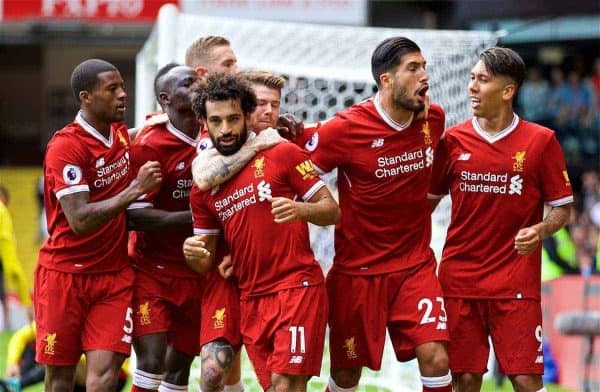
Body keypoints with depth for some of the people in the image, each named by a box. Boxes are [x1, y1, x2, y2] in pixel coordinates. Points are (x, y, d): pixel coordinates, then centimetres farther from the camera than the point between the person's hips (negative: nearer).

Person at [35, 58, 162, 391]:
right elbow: (80, 220, -24)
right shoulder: (65, 147, -16)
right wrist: (135, 189, -24)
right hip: (65, 274, -5)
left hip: (114, 274, 5)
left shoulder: (121, 133, 7)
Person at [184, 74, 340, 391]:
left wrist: (300, 210, -24)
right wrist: (193, 256, -10)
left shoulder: (283, 155, -3)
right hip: (251, 299, 5)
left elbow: (332, 210, -3)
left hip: (297, 287, -5)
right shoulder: (203, 188, 11)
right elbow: (206, 261, 14)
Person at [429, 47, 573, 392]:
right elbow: (428, 199, 15)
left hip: (515, 282, -2)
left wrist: (541, 230, -17)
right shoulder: (453, 140, 4)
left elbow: (562, 208, 4)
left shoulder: (541, 141, -2)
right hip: (459, 278, 2)